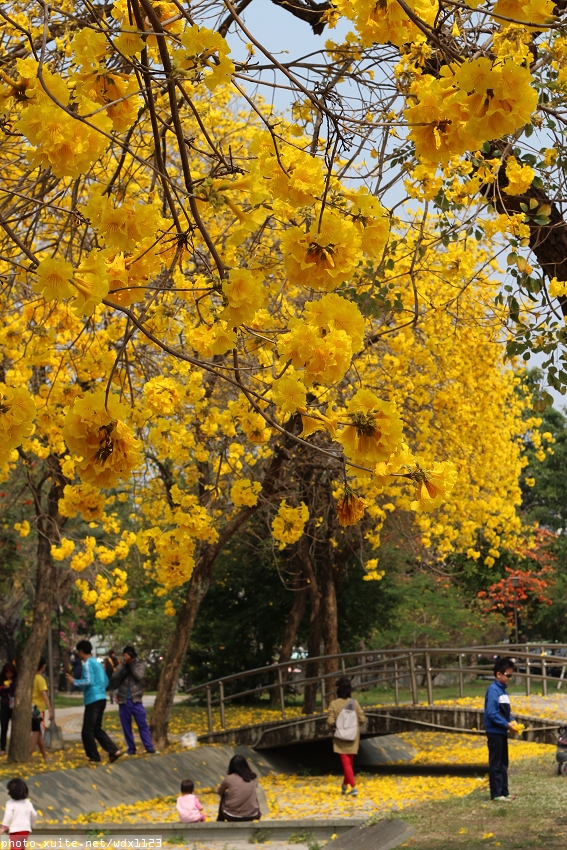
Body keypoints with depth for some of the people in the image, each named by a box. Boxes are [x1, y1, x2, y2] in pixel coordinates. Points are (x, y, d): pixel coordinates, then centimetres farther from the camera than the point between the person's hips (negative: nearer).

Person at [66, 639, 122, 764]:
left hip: (93, 700, -9)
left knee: (87, 731, 0)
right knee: (96, 729, 16)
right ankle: (114, 751, 7)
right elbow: (105, 681, 20)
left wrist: (74, 681, -9)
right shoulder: (97, 663, 17)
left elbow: (88, 681, -20)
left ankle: (94, 757, 4)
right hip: (101, 698, 9)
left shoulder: (88, 664, -11)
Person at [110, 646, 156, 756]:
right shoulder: (121, 667, 6)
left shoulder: (139, 665, 5)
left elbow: (139, 676, -14)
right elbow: (114, 681, -9)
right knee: (126, 727, 6)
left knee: (143, 725, -3)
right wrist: (123, 665, -11)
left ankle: (150, 748, -1)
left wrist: (131, 664, -12)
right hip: (124, 701, 1)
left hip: (136, 701, -1)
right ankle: (131, 749, 13)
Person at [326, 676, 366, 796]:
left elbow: (330, 721, -15)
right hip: (353, 737, 3)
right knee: (350, 761, 19)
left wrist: (334, 727, 6)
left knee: (346, 763, 0)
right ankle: (345, 785, 34)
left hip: (340, 737, -3)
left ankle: (354, 787, -12)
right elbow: (362, 719, -6)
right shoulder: (354, 703, -7)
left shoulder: (334, 704, -13)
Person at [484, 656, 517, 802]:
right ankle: (496, 794, 0)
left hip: (502, 732, 10)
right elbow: (491, 713, -23)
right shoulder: (493, 690, -17)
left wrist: (512, 721, 1)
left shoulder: (502, 690, 12)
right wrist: (507, 724, -19)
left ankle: (504, 792, 20)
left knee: (503, 764, 14)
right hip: (495, 732, -10)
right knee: (496, 764, -4)